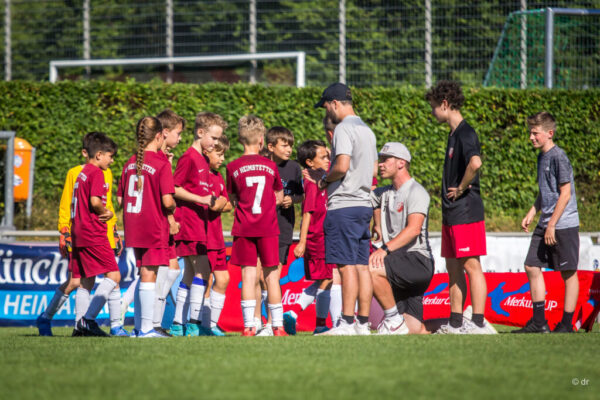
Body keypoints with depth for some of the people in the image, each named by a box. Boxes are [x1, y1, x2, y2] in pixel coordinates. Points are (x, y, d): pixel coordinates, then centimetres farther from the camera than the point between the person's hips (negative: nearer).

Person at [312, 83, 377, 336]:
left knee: (347, 265, -10)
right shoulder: (366, 130, 17)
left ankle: (347, 324, -12)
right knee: (362, 265, 8)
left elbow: (342, 166, -22)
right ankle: (363, 323, 8)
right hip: (364, 204, 9)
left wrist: (324, 180, -3)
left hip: (344, 206, -9)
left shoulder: (343, 129, -11)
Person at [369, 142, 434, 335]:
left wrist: (385, 249, -33)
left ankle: (393, 320, -20)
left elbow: (414, 229, -23)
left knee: (371, 268, -31)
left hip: (418, 261, -8)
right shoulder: (385, 193, 16)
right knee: (414, 332, -1)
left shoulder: (416, 192, -8)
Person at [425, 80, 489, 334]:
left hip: (466, 212, -10)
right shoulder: (454, 134, 17)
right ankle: (455, 323, 15)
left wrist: (461, 189, -19)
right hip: (452, 213, 10)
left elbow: (475, 162, -31)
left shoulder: (465, 133, -13)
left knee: (471, 266, -8)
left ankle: (478, 323, -8)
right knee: (453, 268, 11)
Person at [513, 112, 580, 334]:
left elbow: (565, 194, -17)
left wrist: (552, 225, -18)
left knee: (568, 272, 0)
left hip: (563, 224, -9)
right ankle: (539, 322, 12)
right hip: (545, 224, 9)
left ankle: (567, 324, 4)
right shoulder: (541, 157, 13)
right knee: (532, 267, 6)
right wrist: (531, 214, 14)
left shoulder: (558, 157, -14)